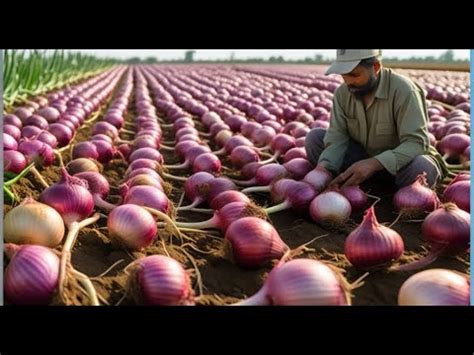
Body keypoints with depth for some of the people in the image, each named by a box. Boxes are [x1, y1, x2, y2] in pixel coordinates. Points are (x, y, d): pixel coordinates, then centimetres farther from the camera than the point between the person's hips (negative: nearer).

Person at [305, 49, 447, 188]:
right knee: (315, 137, -11)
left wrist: (373, 163, -45)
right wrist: (323, 167, -36)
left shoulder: (403, 90, -26)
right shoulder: (342, 93, -10)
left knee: (421, 168, -38)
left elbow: (417, 143, -32)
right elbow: (337, 139, -15)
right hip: (366, 160, 4)